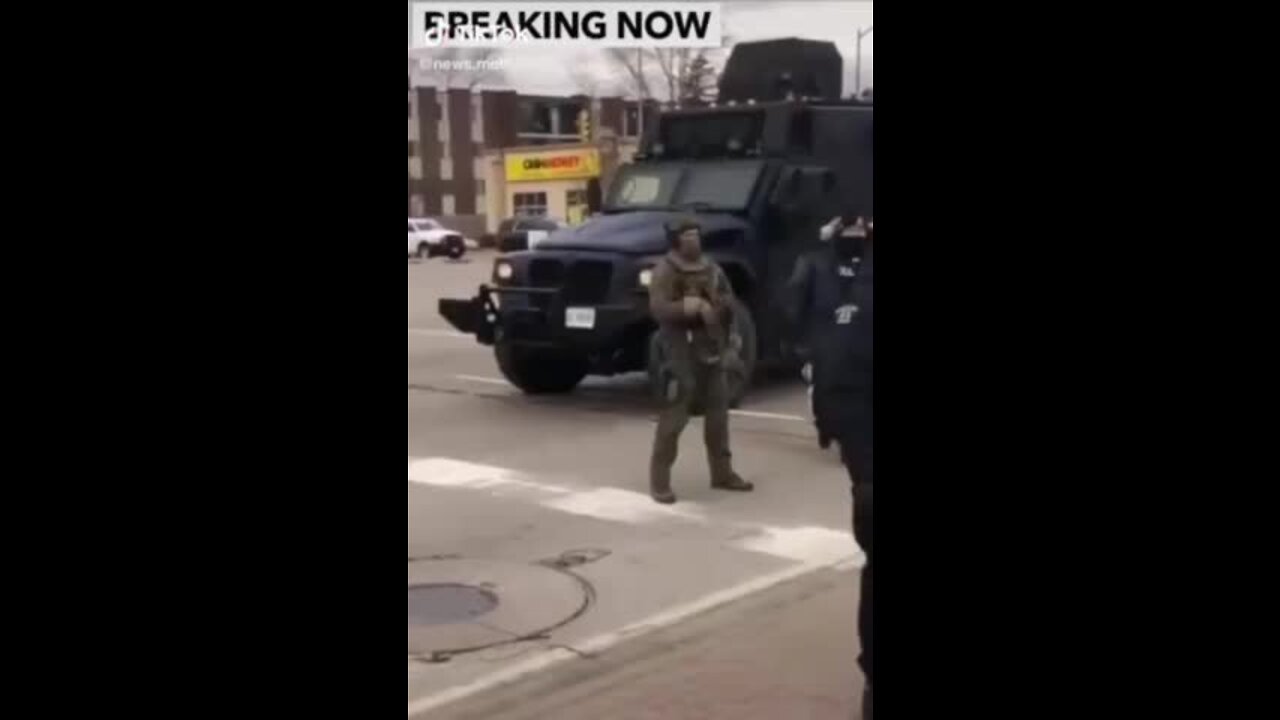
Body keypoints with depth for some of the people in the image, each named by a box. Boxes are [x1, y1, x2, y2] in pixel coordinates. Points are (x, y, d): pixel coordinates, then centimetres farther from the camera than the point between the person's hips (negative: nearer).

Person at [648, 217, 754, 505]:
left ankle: (722, 472, 26)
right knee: (673, 416, -10)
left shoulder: (711, 268, 13)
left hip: (712, 350, 7)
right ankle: (659, 480, -5)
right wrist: (688, 306, -25)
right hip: (681, 353, -7)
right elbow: (658, 308, -20)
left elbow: (729, 301, 13)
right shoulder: (665, 270, -8)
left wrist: (715, 306, -5)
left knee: (718, 413, 14)